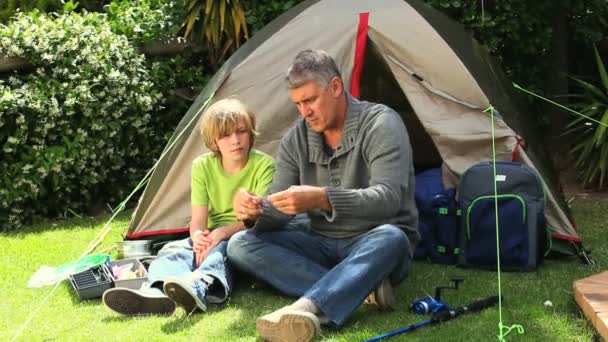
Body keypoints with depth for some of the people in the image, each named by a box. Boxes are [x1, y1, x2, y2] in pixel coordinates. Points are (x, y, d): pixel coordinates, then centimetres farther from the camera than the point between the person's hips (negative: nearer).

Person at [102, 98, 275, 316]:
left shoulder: (264, 165, -8)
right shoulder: (203, 166, 2)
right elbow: (198, 219, -4)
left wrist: (222, 233, -29)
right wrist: (198, 236, -29)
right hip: (212, 238, 4)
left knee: (221, 249, -36)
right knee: (175, 249, -25)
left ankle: (197, 287, -68)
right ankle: (155, 293, -57)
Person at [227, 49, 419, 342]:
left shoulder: (381, 124, -15)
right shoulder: (295, 139, 0)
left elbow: (388, 198, -29)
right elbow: (280, 212, -3)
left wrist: (322, 198, -44)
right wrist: (257, 211, -28)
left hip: (375, 246, -5)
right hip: (323, 245, 5)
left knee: (390, 238, -39)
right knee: (241, 245, -16)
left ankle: (308, 309, -59)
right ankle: (362, 287, -31)